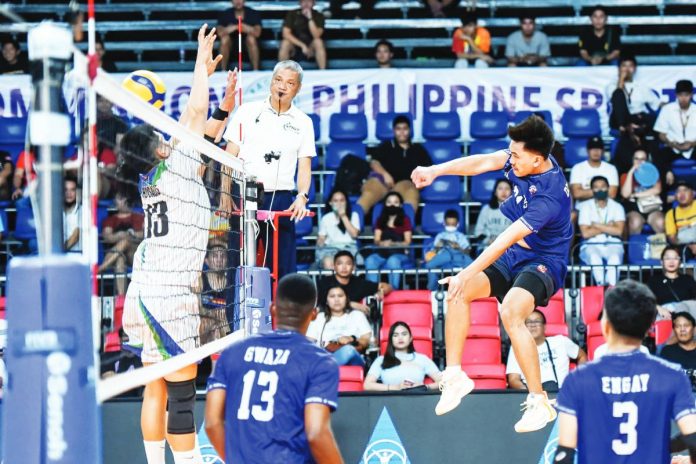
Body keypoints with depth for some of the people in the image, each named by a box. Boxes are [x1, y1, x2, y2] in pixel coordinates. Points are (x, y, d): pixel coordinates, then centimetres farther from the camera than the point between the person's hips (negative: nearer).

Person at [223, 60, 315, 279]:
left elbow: (305, 166, 7)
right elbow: (230, 156, 4)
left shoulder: (303, 122, 10)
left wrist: (302, 197, -11)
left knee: (284, 266, -2)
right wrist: (225, 193, -7)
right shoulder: (248, 111, 6)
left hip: (281, 200, 1)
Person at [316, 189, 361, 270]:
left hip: (349, 247, -1)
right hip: (330, 247, 1)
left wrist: (343, 216, -2)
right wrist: (320, 242, -8)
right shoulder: (326, 218, 17)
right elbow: (321, 238, 18)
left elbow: (354, 234, -1)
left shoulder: (353, 215, 14)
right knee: (328, 263, -39)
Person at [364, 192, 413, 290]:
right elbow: (377, 240, 11)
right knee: (370, 261, -32)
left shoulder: (405, 220, 11)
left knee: (393, 260, -39)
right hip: (382, 253, 3)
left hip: (400, 254, -3)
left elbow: (407, 242, 3)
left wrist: (393, 244, -15)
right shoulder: (380, 220, 20)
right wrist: (382, 243, -13)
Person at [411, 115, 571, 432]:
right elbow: (481, 163, -6)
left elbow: (504, 242, -32)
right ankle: (454, 375, 1)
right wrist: (435, 171, -19)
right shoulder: (525, 157, -9)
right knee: (458, 292, -8)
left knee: (510, 311, -34)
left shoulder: (549, 197, -31)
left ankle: (539, 403, -25)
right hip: (514, 256, 9)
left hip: (543, 263, -9)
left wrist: (467, 274, -32)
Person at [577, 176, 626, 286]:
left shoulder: (617, 207, 8)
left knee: (615, 257, -35)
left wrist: (596, 225, -5)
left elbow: (618, 231, -6)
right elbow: (586, 233, -6)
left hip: (612, 245, 0)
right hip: (591, 245, 0)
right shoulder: (586, 207, 5)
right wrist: (608, 227, -3)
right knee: (594, 257, -36)